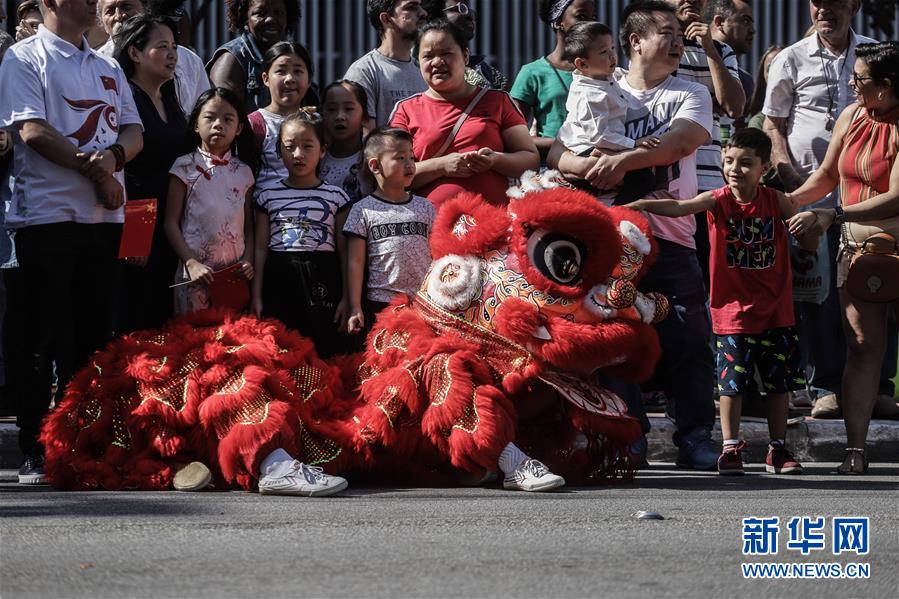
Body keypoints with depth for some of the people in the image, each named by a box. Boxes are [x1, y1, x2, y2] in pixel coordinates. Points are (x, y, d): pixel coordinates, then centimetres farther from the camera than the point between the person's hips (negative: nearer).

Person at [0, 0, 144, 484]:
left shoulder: (107, 68, 20)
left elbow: (133, 131, 13)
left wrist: (113, 155, -10)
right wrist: (95, 170, -11)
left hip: (105, 216, 6)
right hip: (48, 213, -6)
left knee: (94, 336, 5)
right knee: (45, 340, -5)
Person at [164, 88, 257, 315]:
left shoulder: (243, 172, 9)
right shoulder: (186, 168, -1)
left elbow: (248, 225, 12)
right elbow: (171, 223, -3)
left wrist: (248, 260, -4)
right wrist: (191, 262, -13)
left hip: (235, 272, 3)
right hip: (196, 271, -3)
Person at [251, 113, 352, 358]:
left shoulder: (335, 196, 5)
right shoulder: (268, 196, 8)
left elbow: (344, 251, 6)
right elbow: (261, 248, 8)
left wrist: (347, 298, 2)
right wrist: (256, 296, 4)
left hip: (322, 279, -1)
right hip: (280, 279, 1)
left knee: (324, 351, -4)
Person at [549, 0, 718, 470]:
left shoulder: (690, 96, 12)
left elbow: (680, 141, -9)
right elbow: (558, 153, 1)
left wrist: (625, 159, -24)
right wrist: (594, 166, -21)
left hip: (671, 238, 0)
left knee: (689, 342, -6)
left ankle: (696, 439, 1)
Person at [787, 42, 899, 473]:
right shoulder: (851, 117, 6)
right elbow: (826, 176, 20)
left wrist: (830, 217, -25)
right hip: (857, 243, 4)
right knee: (862, 345, -4)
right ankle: (855, 448, -8)